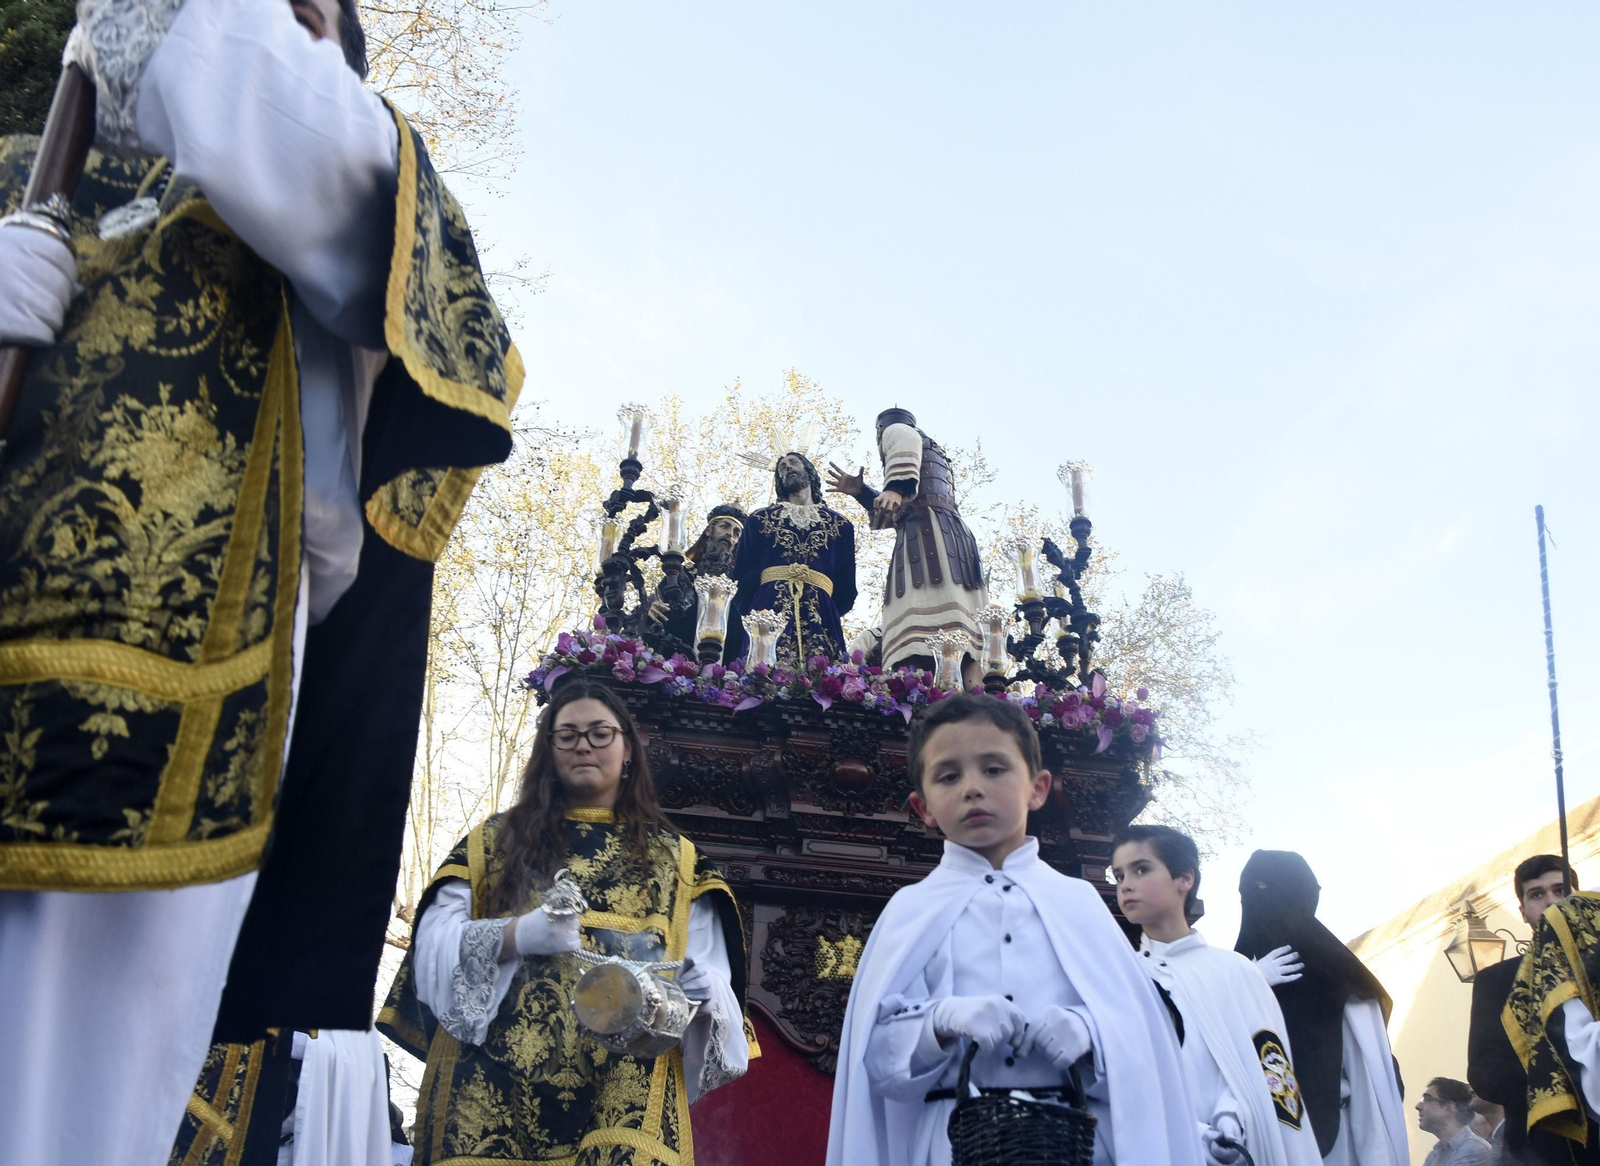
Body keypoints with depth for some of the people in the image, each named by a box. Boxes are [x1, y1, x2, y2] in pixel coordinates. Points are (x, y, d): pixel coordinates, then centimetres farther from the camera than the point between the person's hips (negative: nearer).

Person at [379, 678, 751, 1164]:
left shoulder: (675, 859, 19)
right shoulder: (495, 840, 17)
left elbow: (712, 974, 11)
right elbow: (435, 943, 4)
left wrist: (704, 988, -13)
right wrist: (514, 936, -14)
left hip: (628, 1085, 0)